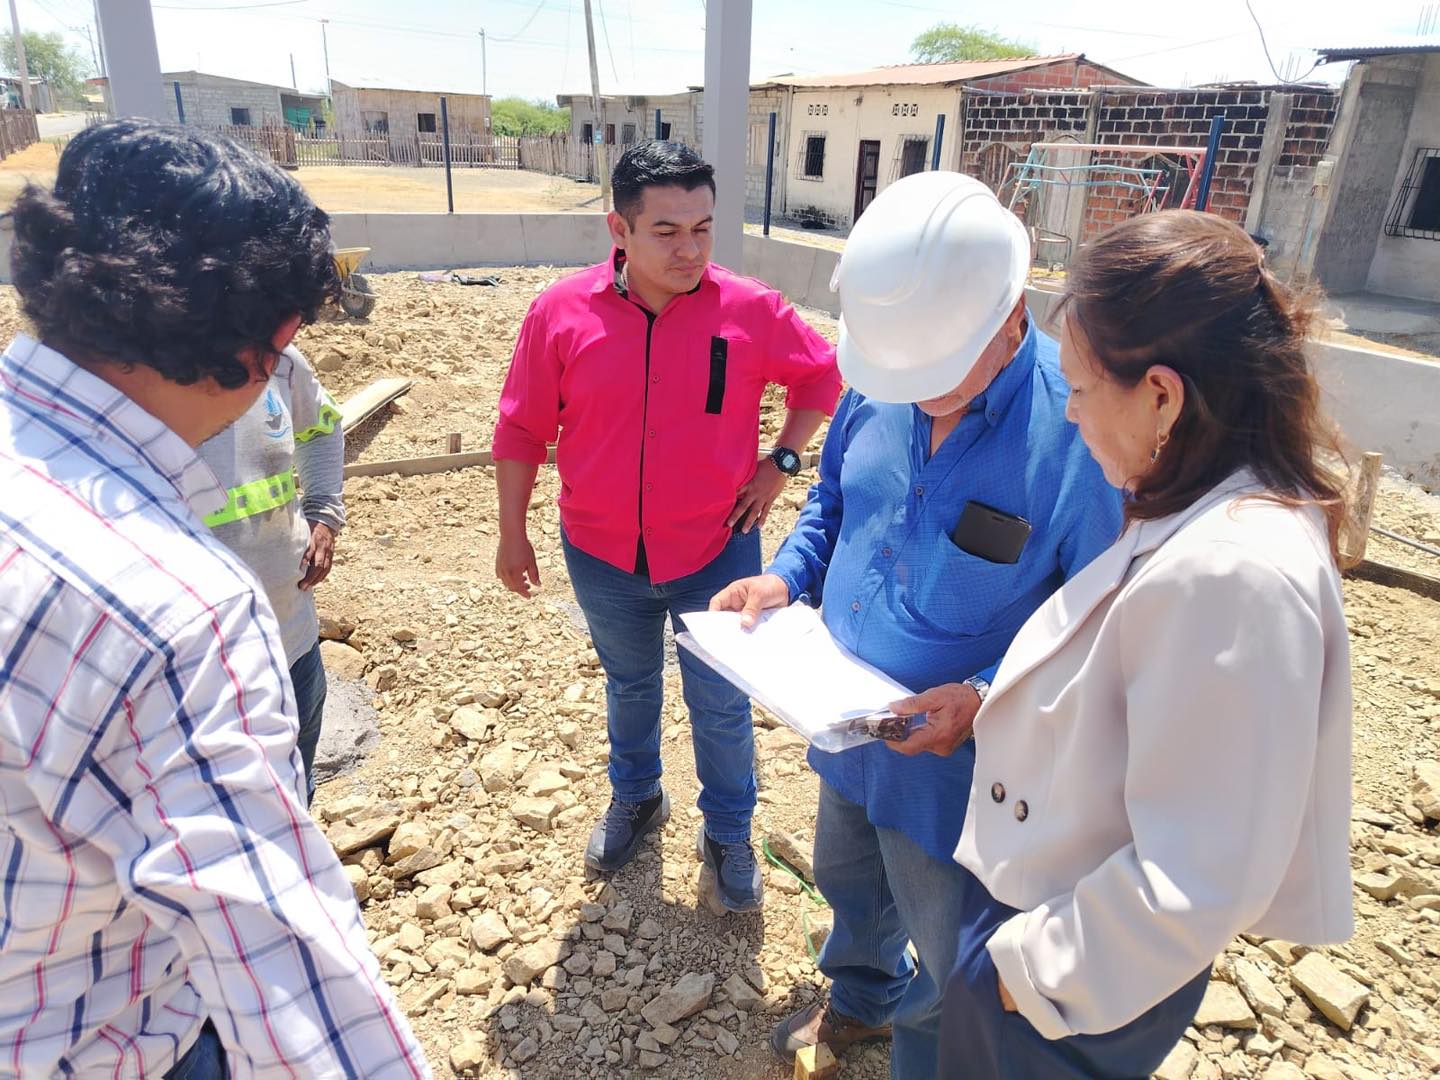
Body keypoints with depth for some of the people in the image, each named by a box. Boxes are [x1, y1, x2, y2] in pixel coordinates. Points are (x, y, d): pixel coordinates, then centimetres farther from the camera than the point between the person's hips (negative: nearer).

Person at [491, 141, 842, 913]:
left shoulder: (751, 310, -13)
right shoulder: (561, 313, -11)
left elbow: (821, 375, 5)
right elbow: (522, 428, -3)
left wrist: (782, 459, -4)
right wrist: (512, 533, 0)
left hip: (716, 552, -1)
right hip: (603, 557, 2)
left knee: (722, 707, 11)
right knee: (628, 685, 24)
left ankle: (728, 835, 36)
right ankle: (634, 800, 50)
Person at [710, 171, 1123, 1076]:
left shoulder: (1079, 432, -29)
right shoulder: (878, 388, -10)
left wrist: (989, 698, -32)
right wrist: (786, 576, -9)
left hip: (955, 765, -6)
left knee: (944, 965, 20)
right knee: (847, 882, 33)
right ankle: (860, 1000, 65)